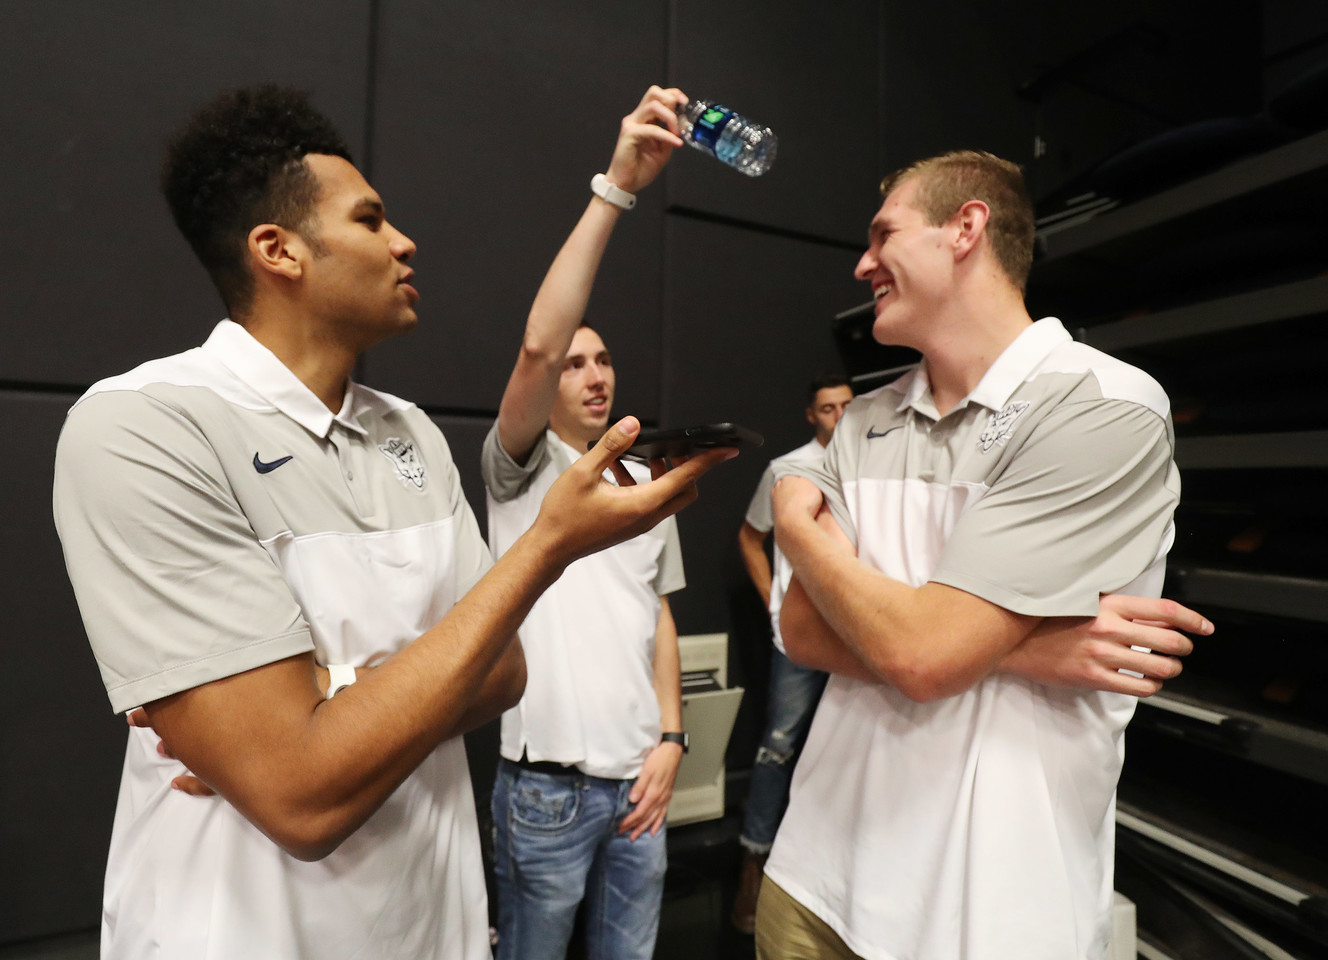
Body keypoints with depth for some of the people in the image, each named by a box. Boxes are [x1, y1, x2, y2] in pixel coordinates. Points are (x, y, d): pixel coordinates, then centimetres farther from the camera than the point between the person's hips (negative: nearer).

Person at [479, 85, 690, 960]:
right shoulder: (521, 470, -7)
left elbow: (657, 617, 11)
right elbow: (535, 345, -26)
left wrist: (669, 737, 3)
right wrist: (617, 187, -28)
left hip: (639, 775, 5)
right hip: (549, 784, -4)